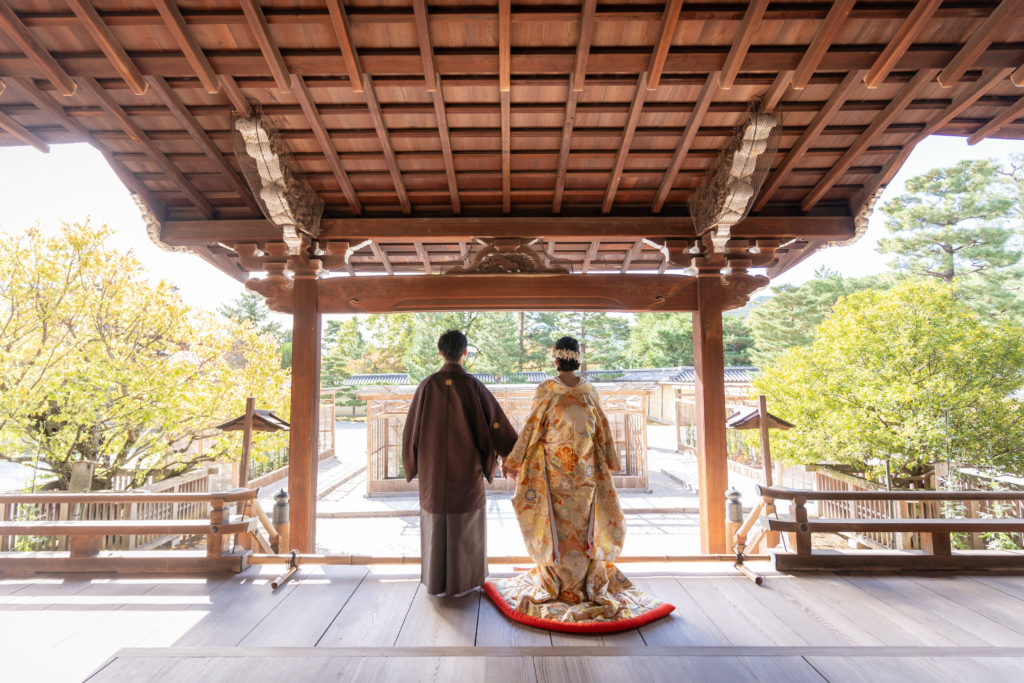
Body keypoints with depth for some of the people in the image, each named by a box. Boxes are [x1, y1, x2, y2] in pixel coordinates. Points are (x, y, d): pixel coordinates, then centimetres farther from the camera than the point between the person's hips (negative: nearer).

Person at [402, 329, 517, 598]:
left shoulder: (427, 385, -7)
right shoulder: (473, 385, -12)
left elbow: (412, 428, 0)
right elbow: (497, 423, -9)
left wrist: (413, 462, 16)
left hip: (433, 468, 2)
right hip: (467, 468, -2)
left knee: (435, 522, 14)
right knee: (466, 524, 12)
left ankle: (436, 582, 25)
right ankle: (463, 581, 21)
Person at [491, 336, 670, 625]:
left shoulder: (546, 390, -13)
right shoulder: (589, 390, -2)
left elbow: (532, 429, -10)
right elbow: (602, 428, 5)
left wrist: (513, 461, -1)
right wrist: (608, 462, 18)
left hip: (554, 469, -3)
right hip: (585, 469, 3)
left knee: (557, 523, 8)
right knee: (583, 521, 14)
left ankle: (558, 582, 20)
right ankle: (585, 578, 26)